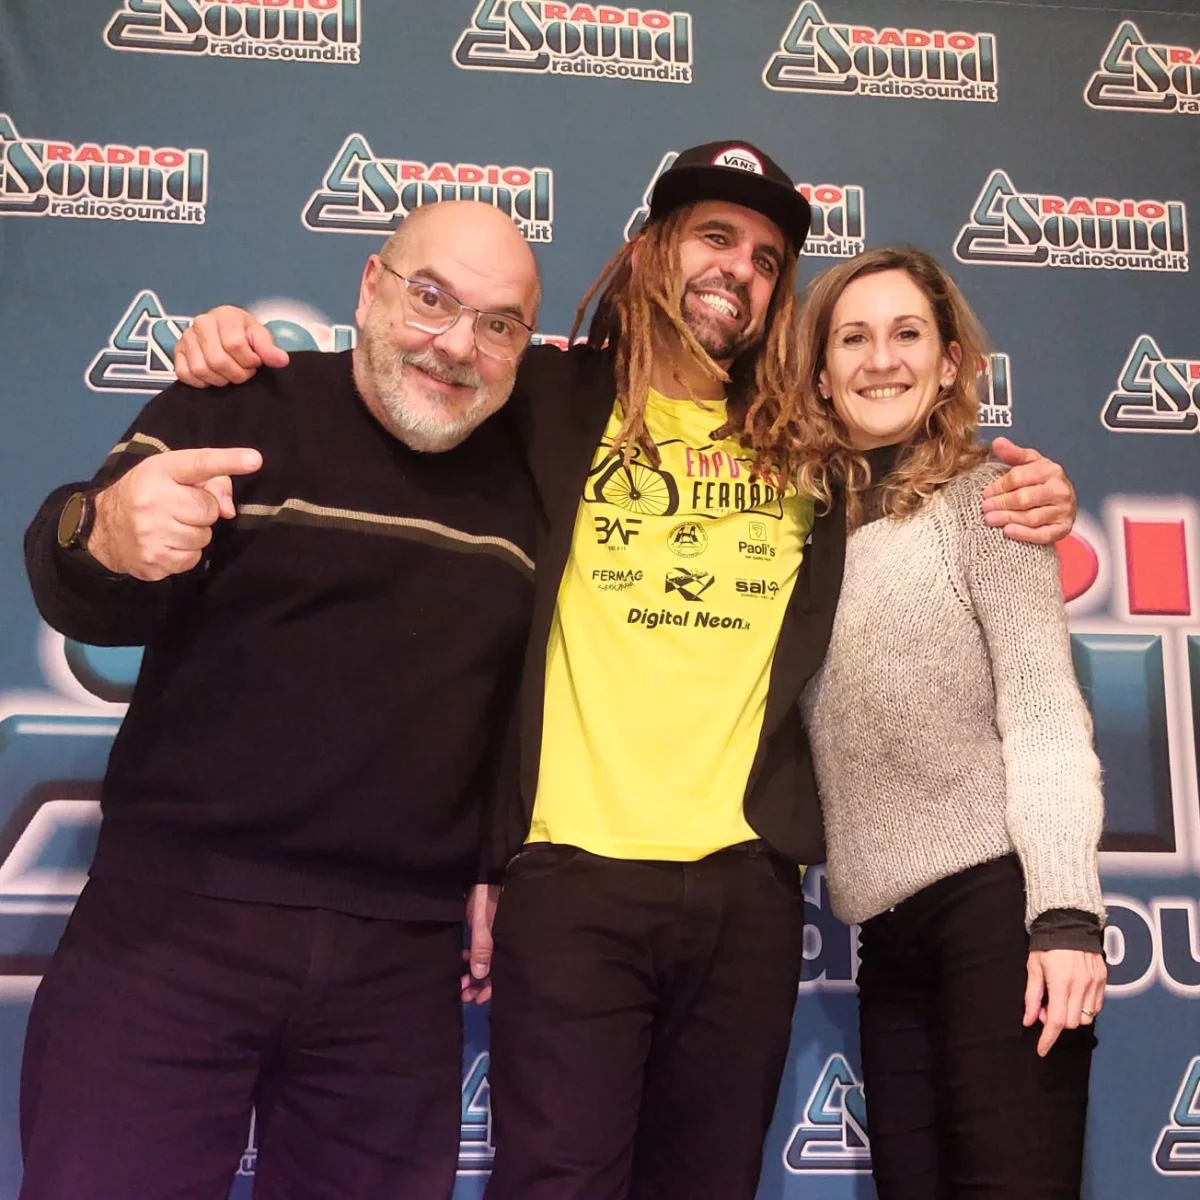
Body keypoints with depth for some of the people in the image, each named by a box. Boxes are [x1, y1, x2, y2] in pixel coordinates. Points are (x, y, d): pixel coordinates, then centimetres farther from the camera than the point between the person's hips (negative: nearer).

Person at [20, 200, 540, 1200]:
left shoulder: (530, 480, 10)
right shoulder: (239, 409, -1)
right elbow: (81, 599, -14)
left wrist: (496, 871, 12)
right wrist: (104, 538, -36)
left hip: (401, 962, 3)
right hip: (172, 919, -3)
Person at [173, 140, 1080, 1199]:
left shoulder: (809, 449, 14)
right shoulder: (548, 398, 6)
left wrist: (1024, 515, 8)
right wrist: (242, 347, -5)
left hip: (749, 880, 4)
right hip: (575, 870, -3)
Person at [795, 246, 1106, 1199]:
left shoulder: (983, 497, -1)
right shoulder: (819, 523, 14)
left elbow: (1044, 710, -9)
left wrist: (1066, 912, -16)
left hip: (996, 897, -5)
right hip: (891, 927, 5)